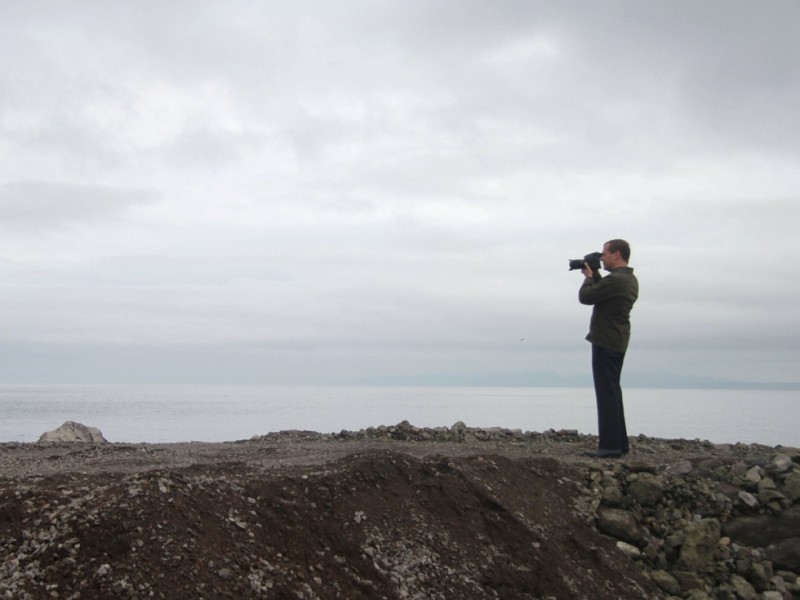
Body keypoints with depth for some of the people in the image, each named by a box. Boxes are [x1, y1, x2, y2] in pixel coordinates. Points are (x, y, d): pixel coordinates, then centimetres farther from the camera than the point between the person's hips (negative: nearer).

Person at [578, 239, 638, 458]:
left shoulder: (615, 280, -20)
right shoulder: (630, 280, 13)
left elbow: (585, 297, -17)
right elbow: (602, 292, 22)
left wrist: (588, 277, -1)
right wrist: (594, 275, 11)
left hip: (605, 342, -10)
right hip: (617, 342, 10)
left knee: (607, 393, -8)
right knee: (612, 391, 17)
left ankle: (610, 445, -7)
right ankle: (619, 443, 22)